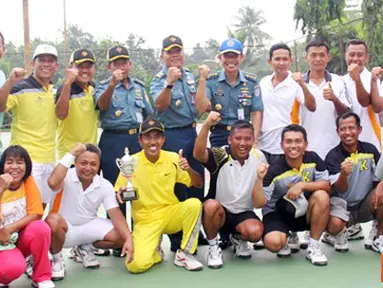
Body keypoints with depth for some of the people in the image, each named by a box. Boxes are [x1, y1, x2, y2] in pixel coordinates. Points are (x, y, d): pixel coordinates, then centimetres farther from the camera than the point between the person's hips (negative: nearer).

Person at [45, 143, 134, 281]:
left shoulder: (105, 185, -7)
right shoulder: (66, 176, -18)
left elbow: (116, 214, -11)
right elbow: (52, 183, -43)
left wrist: (128, 239, -27)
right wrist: (71, 154, -36)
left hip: (89, 226, 4)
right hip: (64, 229, -4)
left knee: (121, 237, -15)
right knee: (53, 219, -38)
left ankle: (84, 249, 14)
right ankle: (56, 259, -7)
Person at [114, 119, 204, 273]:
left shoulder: (173, 158, -2)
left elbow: (198, 184, 0)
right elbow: (118, 194, -1)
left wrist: (189, 169, -21)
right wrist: (120, 193, -25)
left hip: (171, 214, 2)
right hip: (145, 221, -2)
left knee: (194, 204, -30)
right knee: (137, 264, -25)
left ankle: (184, 254, -10)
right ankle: (155, 249, 12)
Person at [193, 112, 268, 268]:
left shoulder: (259, 157, -2)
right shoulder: (220, 155, -13)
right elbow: (198, 153, -38)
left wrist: (260, 178, -21)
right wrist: (207, 125, -51)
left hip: (244, 213, 2)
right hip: (219, 212, -2)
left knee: (255, 232, -30)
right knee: (211, 205, -36)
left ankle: (237, 238, 9)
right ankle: (213, 247, -9)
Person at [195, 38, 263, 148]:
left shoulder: (252, 82, 2)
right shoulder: (211, 80, -2)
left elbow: (257, 112, 1)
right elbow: (201, 108, -12)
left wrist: (254, 138, -10)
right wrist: (202, 79, -19)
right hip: (219, 136, -1)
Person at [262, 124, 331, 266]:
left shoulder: (313, 158, -11)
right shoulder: (274, 170, -21)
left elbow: (326, 185, -13)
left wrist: (301, 185, -26)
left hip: (304, 212, 3)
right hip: (278, 213, -3)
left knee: (322, 196, -27)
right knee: (273, 243, -32)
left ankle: (313, 247, -11)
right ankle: (285, 241, 10)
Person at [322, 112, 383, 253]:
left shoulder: (370, 149, -4)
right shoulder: (333, 156, -14)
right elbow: (341, 189, -22)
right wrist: (344, 174, -44)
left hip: (365, 205, 3)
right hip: (342, 204, -3)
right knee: (334, 225, -34)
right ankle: (338, 234, 7)